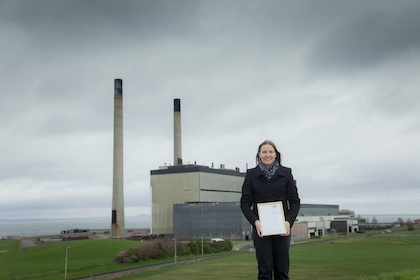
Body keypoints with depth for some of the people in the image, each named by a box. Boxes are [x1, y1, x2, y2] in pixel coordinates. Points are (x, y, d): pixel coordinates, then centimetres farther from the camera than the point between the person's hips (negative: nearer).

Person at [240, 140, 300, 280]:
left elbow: (295, 201, 5)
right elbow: (245, 203, 2)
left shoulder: (286, 173, 4)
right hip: (260, 229, -1)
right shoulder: (251, 174, 3)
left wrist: (289, 221, -12)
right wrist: (255, 221, -14)